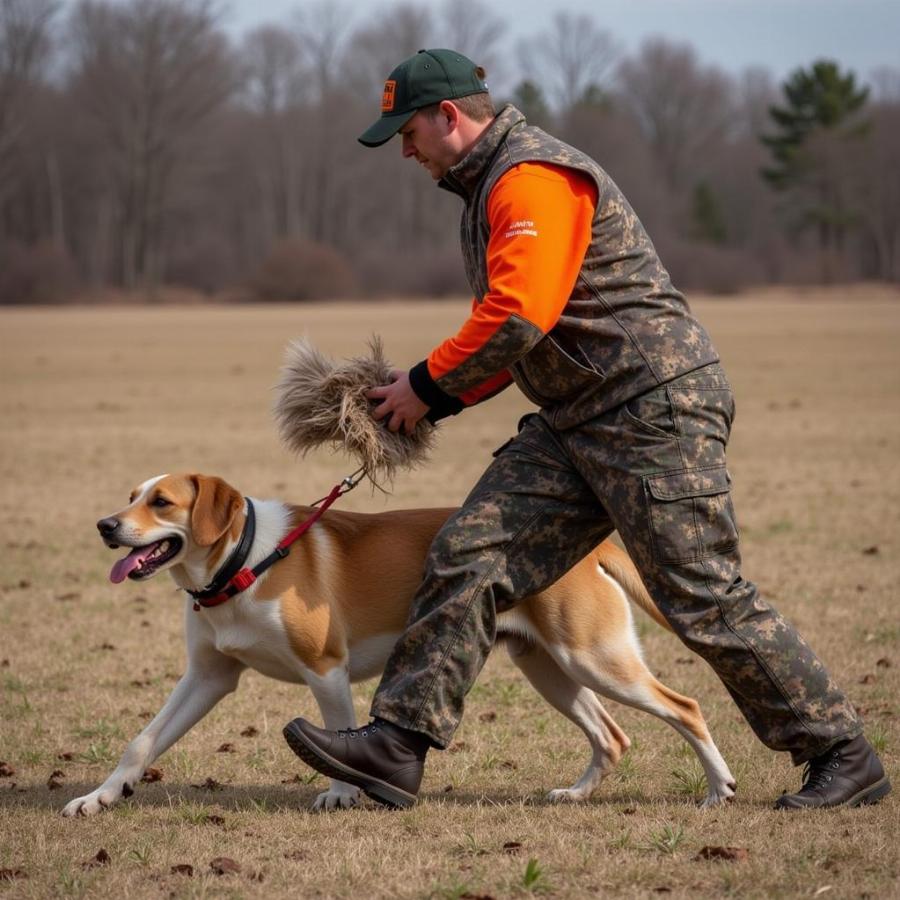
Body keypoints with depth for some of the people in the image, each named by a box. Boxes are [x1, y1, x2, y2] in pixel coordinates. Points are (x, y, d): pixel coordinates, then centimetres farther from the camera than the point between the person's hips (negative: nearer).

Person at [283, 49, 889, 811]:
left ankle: (842, 756, 4)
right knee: (469, 556, -1)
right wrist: (438, 397, 12)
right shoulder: (490, 188, 20)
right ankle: (397, 747, -2)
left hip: (656, 408, -10)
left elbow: (520, 317, -25)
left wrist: (428, 386, -13)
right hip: (577, 421, 10)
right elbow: (511, 332, 26)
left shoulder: (532, 178, -14)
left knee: (706, 601, -7)